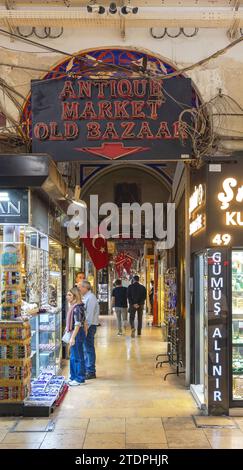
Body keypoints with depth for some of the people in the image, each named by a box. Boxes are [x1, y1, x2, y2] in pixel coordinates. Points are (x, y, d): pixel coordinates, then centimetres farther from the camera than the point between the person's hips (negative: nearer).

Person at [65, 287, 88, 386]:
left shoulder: (77, 308, -19)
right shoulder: (74, 306, 11)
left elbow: (78, 324, -23)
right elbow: (84, 321, 18)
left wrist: (73, 338, -23)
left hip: (77, 334, -10)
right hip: (76, 333, 10)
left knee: (78, 357, 0)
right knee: (73, 357, 17)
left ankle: (80, 379, 9)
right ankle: (73, 377, 28)